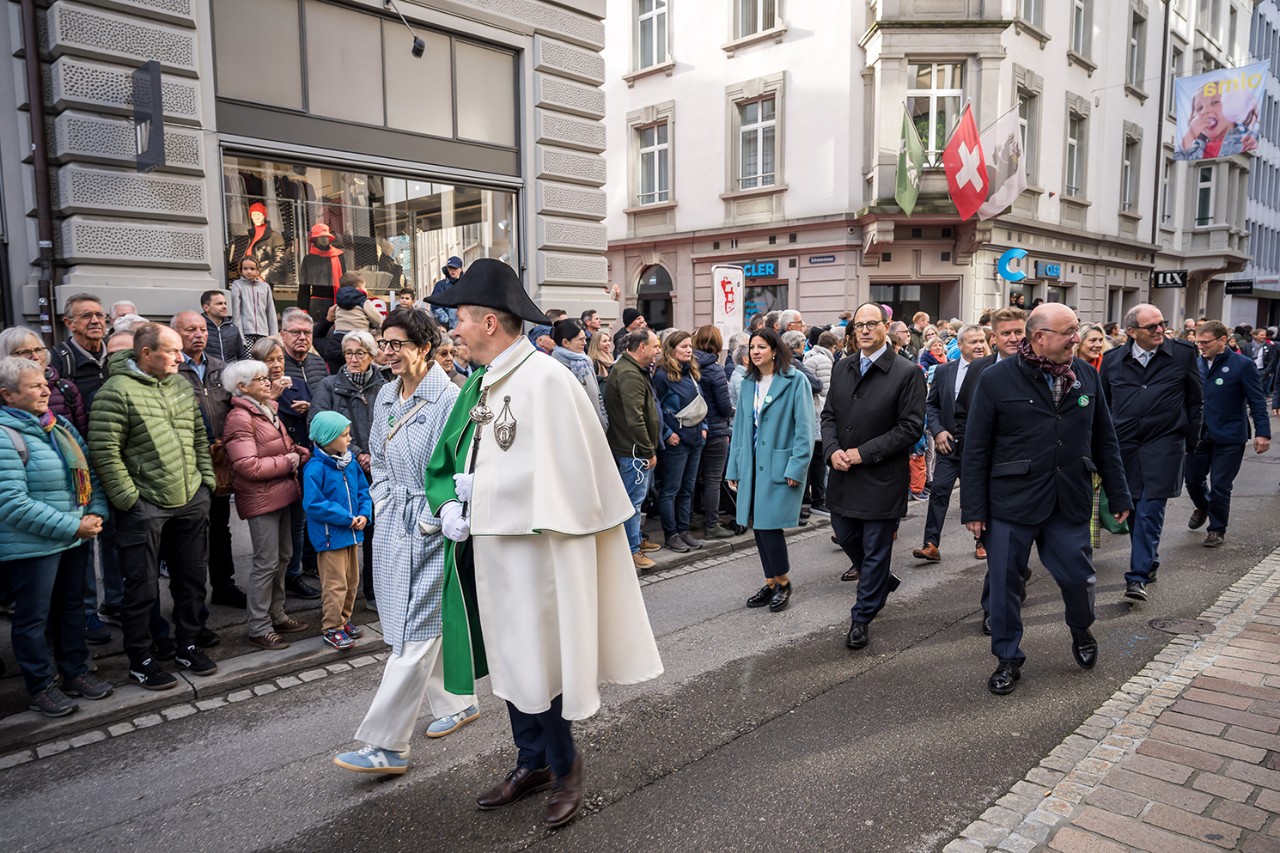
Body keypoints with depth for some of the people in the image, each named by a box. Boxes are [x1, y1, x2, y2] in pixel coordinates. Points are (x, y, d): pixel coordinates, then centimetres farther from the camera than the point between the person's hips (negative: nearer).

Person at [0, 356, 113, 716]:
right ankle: (41, 687, 23)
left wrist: (96, 514, -4)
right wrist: (72, 527, -20)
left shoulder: (60, 425, 6)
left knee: (72, 607, 19)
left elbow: (89, 474, 12)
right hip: (31, 547, -7)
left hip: (76, 539, 8)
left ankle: (75, 672, 34)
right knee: (34, 617, 8)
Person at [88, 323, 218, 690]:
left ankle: (187, 646, 32)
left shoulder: (182, 386, 10)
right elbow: (104, 451, -15)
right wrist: (129, 498, -15)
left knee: (192, 579, 15)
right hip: (144, 508, -6)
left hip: (192, 501, 7)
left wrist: (206, 479, 9)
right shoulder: (117, 392, -12)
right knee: (142, 588, 5)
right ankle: (140, 661, 21)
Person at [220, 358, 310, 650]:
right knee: (266, 563, -2)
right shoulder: (239, 418, -15)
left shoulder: (268, 410, 14)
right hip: (261, 499, -9)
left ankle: (276, 615, 31)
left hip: (282, 494, 9)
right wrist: (287, 462, -14)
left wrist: (299, 453, -1)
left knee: (283, 557, 17)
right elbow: (249, 466, -22)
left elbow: (286, 445, 20)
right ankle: (258, 628, 10)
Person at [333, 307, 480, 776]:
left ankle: (385, 746, 2)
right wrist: (383, 502, 9)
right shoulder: (386, 395, 9)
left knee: (414, 635, -4)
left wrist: (429, 521, -15)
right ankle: (458, 703, 36)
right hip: (393, 526, 8)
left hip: (430, 530, -8)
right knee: (428, 624, 17)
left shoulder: (449, 398, -14)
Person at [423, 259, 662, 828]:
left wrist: (480, 491, -13)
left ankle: (565, 768, 27)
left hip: (534, 545, -8)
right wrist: (448, 504, -1)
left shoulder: (544, 378, -16)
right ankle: (532, 762, 36)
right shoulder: (480, 384, 10)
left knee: (539, 658, 4)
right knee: (508, 657, 17)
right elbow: (446, 462, 17)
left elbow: (555, 471, -19)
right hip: (490, 546, 8)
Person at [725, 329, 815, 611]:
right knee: (758, 525, 9)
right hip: (753, 465, 6)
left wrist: (796, 467, -16)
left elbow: (804, 428, -11)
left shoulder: (795, 381, -8)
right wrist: (734, 467, 11)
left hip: (780, 466, -6)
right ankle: (770, 583, 23)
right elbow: (740, 426, 13)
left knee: (769, 524, -8)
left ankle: (783, 581, 14)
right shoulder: (748, 383, 11)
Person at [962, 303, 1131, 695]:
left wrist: (1119, 495, 12)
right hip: (1012, 503, -3)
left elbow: (1104, 441, 12)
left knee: (1078, 576, 9)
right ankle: (1008, 659, 24)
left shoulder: (1087, 376, 5)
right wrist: (973, 508, -7)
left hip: (1070, 503, 3)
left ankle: (1081, 632, 42)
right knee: (1005, 583, 5)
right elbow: (975, 449, -6)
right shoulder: (997, 379, -7)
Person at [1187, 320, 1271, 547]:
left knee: (1220, 486, 2)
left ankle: (1217, 529, 20)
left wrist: (1263, 433, -14)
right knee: (1193, 479, 13)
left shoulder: (1242, 365, -10)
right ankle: (1202, 507, 44)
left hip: (1228, 438, -4)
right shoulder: (1196, 364, 4)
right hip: (1199, 435, 4)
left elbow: (1257, 402, -9)